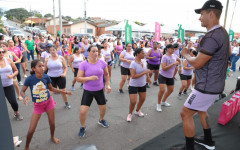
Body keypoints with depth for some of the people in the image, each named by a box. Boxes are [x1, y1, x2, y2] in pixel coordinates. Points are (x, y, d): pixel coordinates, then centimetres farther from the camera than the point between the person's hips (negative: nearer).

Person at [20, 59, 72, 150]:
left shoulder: (46, 77, -13)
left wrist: (64, 92, -1)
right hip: (38, 105, -2)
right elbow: (22, 91, -5)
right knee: (31, 130, 0)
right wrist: (25, 97, -28)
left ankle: (52, 137, 46)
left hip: (49, 102, 2)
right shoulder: (29, 79, -19)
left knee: (52, 123, 14)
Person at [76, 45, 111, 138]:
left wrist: (108, 85, 3)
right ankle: (82, 127, 24)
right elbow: (78, 79, -14)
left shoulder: (102, 63, -7)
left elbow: (106, 74, 9)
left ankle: (101, 120, 51)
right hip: (88, 91, -2)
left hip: (99, 90, 3)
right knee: (82, 112, -7)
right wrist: (89, 78, -29)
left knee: (103, 109, 17)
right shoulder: (83, 64, -14)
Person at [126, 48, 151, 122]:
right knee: (133, 102, -7)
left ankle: (137, 111, 44)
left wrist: (148, 77, 12)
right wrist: (144, 72, -29)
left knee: (142, 99, 17)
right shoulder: (133, 63, -23)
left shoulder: (144, 61, -3)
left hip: (142, 84, 7)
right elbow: (133, 76, -29)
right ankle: (130, 114, 23)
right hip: (133, 85, -6)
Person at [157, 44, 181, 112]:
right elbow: (163, 68, -27)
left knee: (171, 90, 16)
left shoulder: (174, 55, 0)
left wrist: (179, 66, 10)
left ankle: (163, 101, 37)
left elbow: (179, 60, 23)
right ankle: (158, 104, 6)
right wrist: (173, 64, -27)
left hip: (170, 76, 8)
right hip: (163, 76, -7)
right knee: (162, 90, -16)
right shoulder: (165, 57, -20)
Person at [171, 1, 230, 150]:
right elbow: (229, 52, 27)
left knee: (186, 113, 0)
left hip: (207, 87, -10)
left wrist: (185, 54, -4)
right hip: (215, 84, 10)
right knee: (201, 109, 27)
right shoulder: (223, 32, 9)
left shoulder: (212, 36, -25)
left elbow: (197, 63, -23)